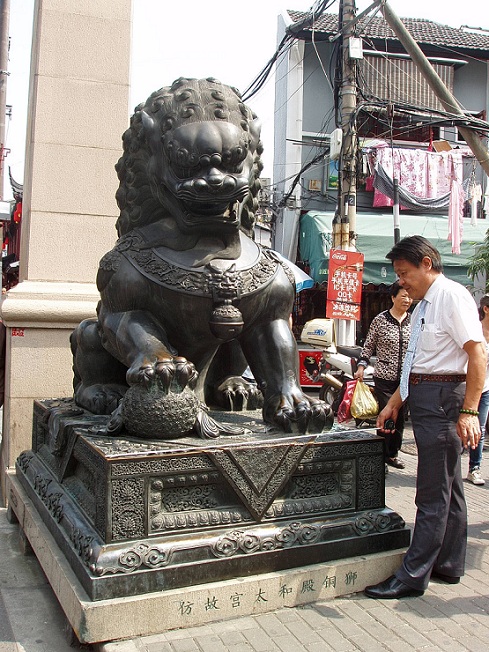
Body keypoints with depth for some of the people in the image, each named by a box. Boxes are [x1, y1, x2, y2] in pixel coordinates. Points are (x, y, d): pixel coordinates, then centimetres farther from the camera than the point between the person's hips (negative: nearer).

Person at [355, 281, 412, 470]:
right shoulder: (380, 320, -4)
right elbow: (369, 346, 3)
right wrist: (361, 367, -5)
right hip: (384, 377, -4)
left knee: (400, 417, 11)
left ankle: (393, 454, 26)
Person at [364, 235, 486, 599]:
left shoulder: (453, 296, -11)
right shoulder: (424, 305, 16)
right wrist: (395, 403, 20)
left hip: (443, 397, -10)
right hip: (424, 398, 10)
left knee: (433, 494, -2)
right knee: (448, 487, 17)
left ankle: (412, 577, 5)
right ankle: (449, 566, 29)